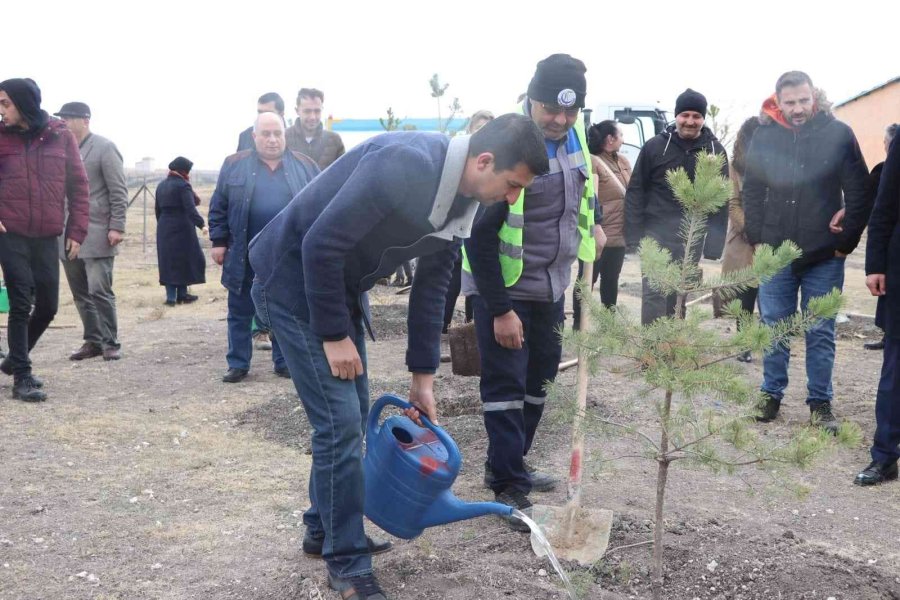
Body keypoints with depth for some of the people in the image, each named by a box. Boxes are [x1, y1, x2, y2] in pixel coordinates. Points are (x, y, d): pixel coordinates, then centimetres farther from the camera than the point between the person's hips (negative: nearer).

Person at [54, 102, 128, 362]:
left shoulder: (104, 148, -3)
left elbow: (119, 191, -6)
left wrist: (117, 227, -13)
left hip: (96, 234, -6)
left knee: (99, 291, -5)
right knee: (81, 293, 9)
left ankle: (110, 342, 5)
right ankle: (93, 341, 18)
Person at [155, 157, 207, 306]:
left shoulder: (161, 185, 10)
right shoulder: (183, 185, -12)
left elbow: (158, 209, 17)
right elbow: (190, 209, -23)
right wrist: (201, 224, -29)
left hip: (164, 228, 6)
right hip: (182, 228, -6)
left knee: (168, 261, 7)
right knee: (184, 260, 4)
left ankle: (171, 296, 4)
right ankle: (182, 294, 8)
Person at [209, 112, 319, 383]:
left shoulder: (304, 165, 3)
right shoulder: (234, 165, 2)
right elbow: (218, 207, 5)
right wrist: (219, 241, 0)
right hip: (245, 256, 0)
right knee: (240, 312, 7)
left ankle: (284, 362, 20)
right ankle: (238, 364, 17)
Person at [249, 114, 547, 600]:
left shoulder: (462, 202, -2)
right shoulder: (404, 164, -31)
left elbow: (431, 286, 7)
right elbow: (320, 243, -29)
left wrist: (423, 376, 7)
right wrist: (333, 335, -20)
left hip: (343, 284, 9)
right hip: (294, 281, -9)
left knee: (352, 417, 14)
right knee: (340, 421, -9)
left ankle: (324, 531, 32)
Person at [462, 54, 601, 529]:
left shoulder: (573, 134, 0)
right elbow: (480, 235, -22)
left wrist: (589, 231, 7)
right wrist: (500, 309, -21)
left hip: (550, 285, 8)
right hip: (502, 288, -8)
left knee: (537, 379, 16)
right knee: (506, 384, -3)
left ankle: (510, 464, 32)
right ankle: (509, 488, 6)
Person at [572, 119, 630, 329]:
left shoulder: (623, 162, 12)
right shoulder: (591, 161, -12)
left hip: (618, 234, 7)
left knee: (611, 281, 16)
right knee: (587, 280, 3)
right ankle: (579, 327, 12)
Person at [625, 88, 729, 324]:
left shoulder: (715, 151, 2)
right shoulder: (655, 146, -3)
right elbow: (636, 191, -1)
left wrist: (715, 241, -3)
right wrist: (633, 234, -7)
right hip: (657, 234, -2)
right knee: (654, 293, -7)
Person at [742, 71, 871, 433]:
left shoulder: (838, 134, -6)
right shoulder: (764, 136, -1)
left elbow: (860, 193, -2)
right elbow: (752, 192, 7)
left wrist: (846, 241, -4)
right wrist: (756, 239, 2)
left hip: (824, 257, -1)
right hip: (775, 254, 2)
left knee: (821, 334, 6)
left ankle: (820, 402, 18)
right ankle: (772, 394, 24)